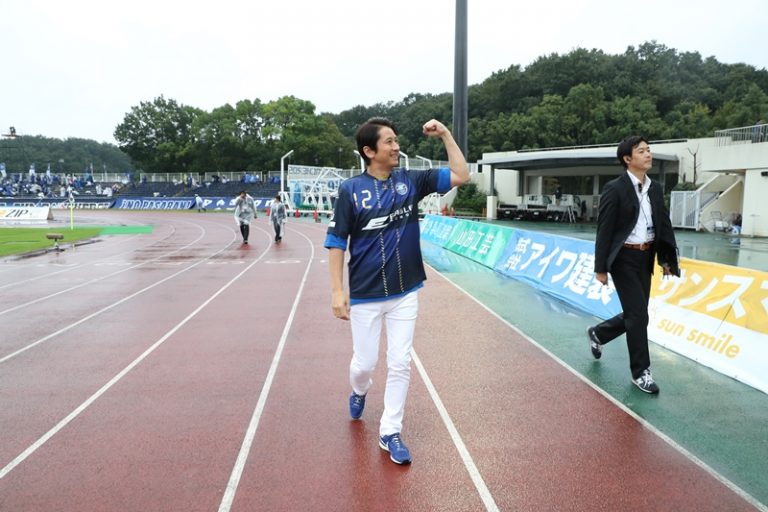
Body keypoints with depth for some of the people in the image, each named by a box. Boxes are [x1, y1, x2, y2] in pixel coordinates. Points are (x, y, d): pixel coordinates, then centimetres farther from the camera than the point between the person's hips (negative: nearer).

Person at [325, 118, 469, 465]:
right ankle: (359, 390, 45)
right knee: (365, 363, 9)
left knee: (400, 364, 5)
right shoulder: (351, 189, -9)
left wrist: (445, 135, -5)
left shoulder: (411, 181, 1)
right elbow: (336, 242, -8)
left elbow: (461, 176, 2)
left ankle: (390, 432, 21)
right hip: (365, 295, -2)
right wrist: (337, 291, -12)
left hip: (405, 293, 3)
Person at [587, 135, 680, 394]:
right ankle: (641, 371, 11)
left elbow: (663, 224, 12)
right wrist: (601, 268, -12)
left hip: (645, 257, 7)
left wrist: (667, 259, 7)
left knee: (634, 315, 13)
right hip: (624, 258, -7)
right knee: (638, 315, -5)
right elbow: (604, 230, -12)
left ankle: (598, 333, 40)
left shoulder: (655, 188, 8)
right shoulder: (614, 189, -12)